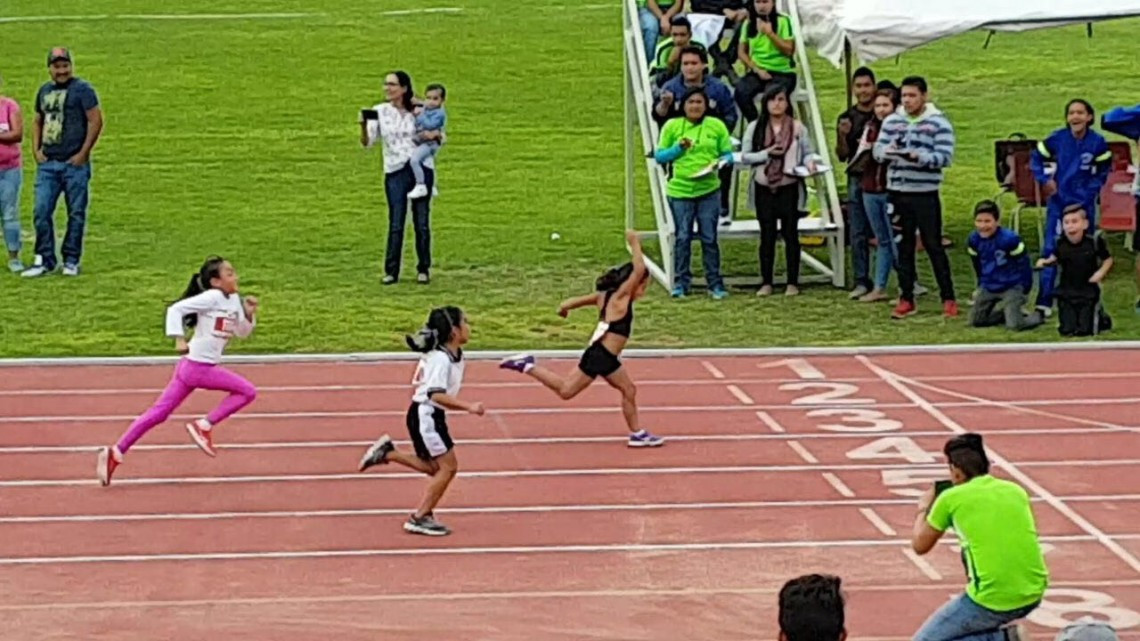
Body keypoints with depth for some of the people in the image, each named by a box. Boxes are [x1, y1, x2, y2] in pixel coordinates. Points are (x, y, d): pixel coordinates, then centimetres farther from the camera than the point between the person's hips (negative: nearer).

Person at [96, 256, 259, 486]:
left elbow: (242, 332, 20)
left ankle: (115, 452, 7)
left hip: (198, 367, 8)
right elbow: (176, 309, -17)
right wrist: (179, 339, -26)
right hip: (198, 366, -8)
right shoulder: (211, 297, -12)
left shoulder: (234, 300, 12)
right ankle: (204, 425, 2)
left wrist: (249, 314, 2)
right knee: (247, 391, -4)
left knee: (159, 413, 8)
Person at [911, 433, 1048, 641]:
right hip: (1033, 596, 6)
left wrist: (923, 509, 30)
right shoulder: (1016, 491, 11)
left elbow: (920, 545, 13)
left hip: (993, 600, -6)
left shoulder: (951, 498, -1)